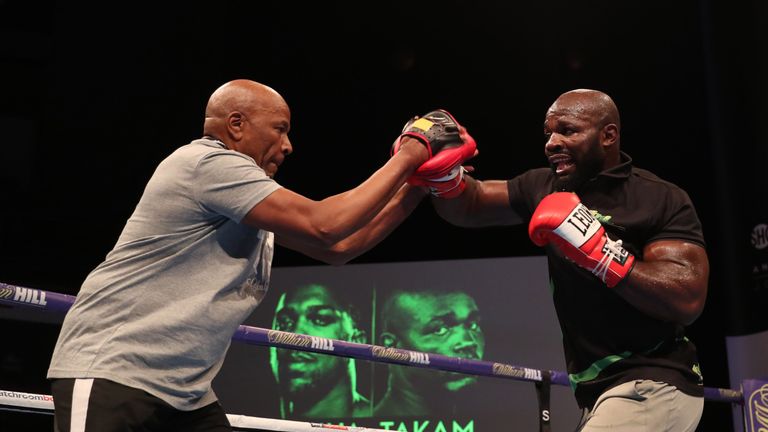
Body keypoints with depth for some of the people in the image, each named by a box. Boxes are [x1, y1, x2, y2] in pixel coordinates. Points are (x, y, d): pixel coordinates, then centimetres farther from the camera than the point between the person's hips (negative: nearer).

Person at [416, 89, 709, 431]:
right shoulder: (546, 187, 7)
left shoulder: (661, 200, -11)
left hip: (651, 388, -7)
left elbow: (689, 299, -21)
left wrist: (597, 251, -26)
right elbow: (470, 206, 12)